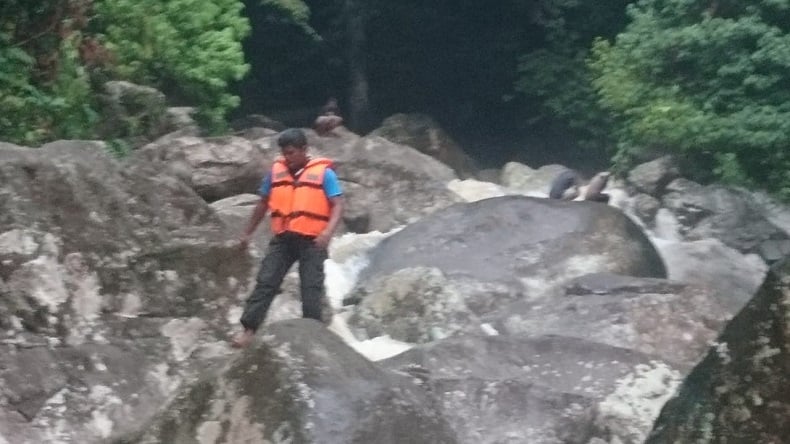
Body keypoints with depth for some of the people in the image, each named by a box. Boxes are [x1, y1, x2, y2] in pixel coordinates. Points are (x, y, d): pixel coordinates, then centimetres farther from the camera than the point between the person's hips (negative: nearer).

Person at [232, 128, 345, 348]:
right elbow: (263, 204, 18)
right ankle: (248, 328, 0)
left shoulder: (323, 173, -5)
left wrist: (328, 232, -25)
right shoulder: (276, 171, 7)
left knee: (311, 288, 0)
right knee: (265, 282, -2)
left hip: (311, 241, -3)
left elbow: (337, 205, -9)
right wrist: (248, 232, 20)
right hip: (282, 239, 3)